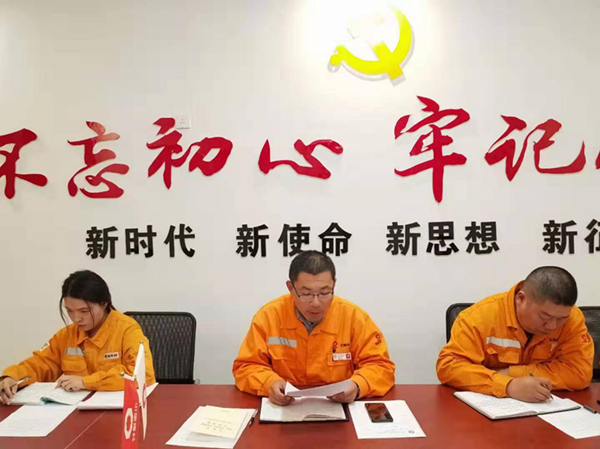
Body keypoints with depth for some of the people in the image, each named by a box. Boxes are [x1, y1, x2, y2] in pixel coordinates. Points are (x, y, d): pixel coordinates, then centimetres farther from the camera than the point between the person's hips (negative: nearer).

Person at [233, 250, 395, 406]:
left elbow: (380, 366, -3)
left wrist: (357, 385, -23)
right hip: (284, 408, 0)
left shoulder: (354, 317, -7)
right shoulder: (268, 316, -8)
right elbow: (246, 367, -2)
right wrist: (270, 383, -22)